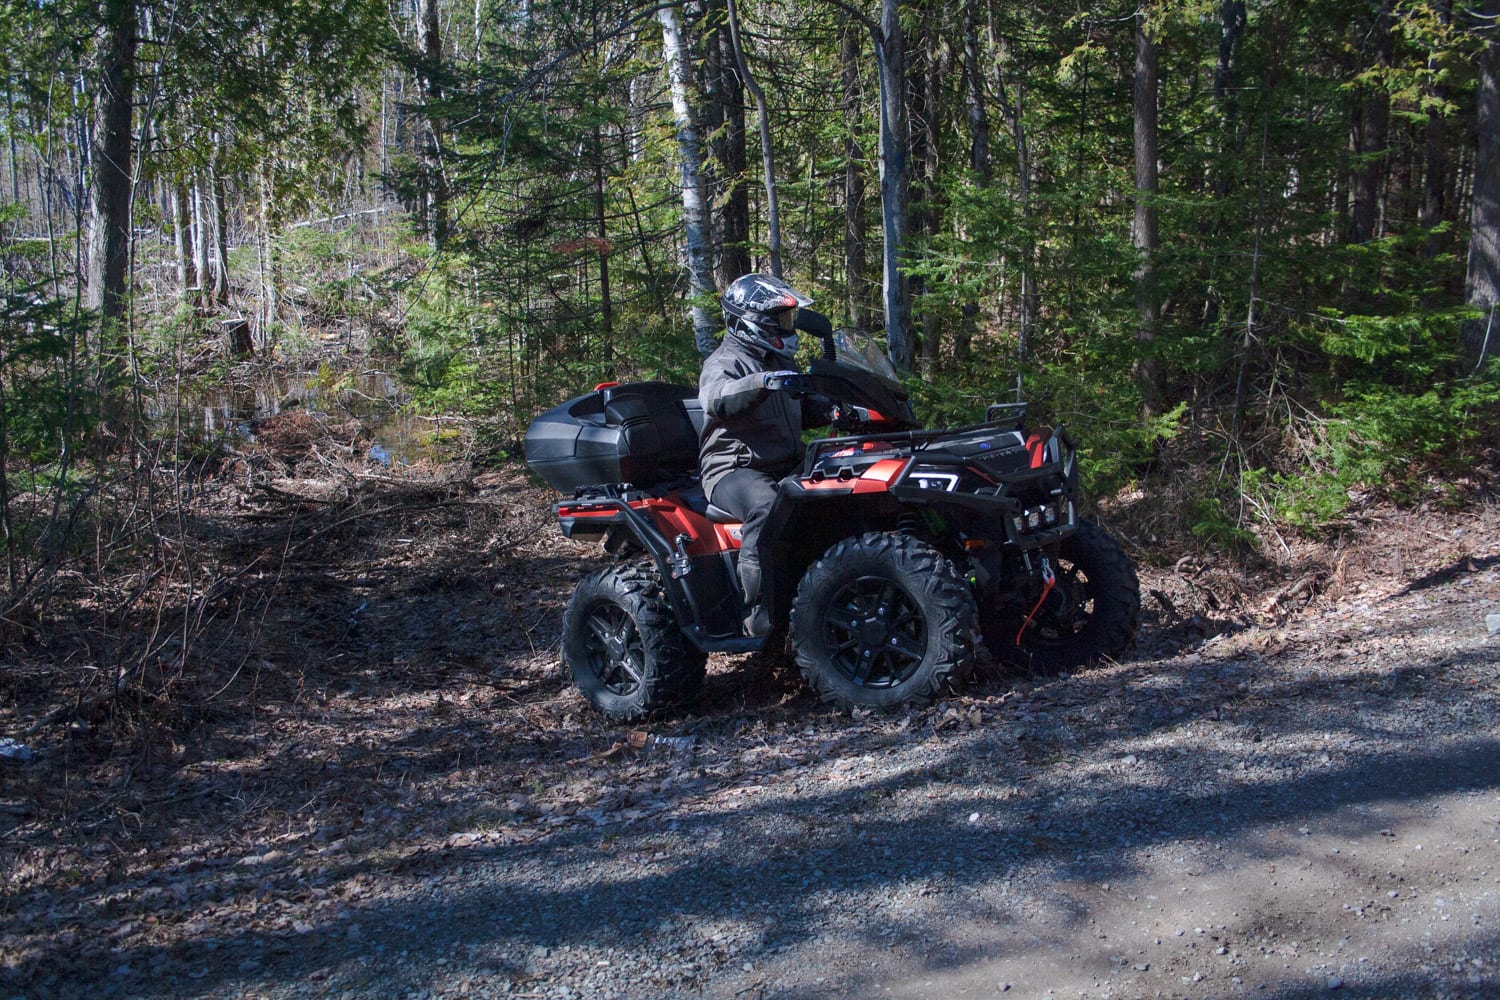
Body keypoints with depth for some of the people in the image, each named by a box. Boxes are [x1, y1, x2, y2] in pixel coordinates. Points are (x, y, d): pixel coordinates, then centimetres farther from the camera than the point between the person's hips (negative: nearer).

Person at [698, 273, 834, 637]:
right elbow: (716, 399, -28)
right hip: (734, 470, -8)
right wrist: (761, 382, -45)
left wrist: (836, 410, 8)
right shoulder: (724, 363, -5)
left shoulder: (781, 365, 23)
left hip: (786, 466, 8)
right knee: (766, 506, -39)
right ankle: (760, 610, -38)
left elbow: (806, 409, 31)